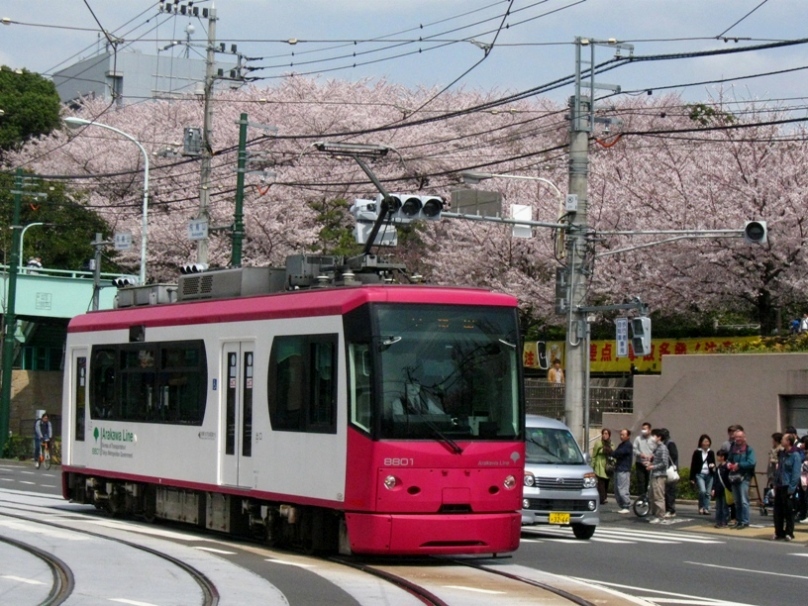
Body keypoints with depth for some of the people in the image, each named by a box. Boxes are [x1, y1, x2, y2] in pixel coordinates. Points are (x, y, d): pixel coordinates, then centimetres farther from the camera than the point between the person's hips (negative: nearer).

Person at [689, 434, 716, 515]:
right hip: (700, 474, -3)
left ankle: (706, 508, 8)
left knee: (707, 493, 2)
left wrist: (713, 466, -9)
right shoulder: (697, 452, 2)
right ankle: (701, 507, -2)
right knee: (702, 491, -18)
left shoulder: (711, 453, 10)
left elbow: (713, 464, 17)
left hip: (709, 475, 3)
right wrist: (692, 478, -2)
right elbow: (693, 466, 2)